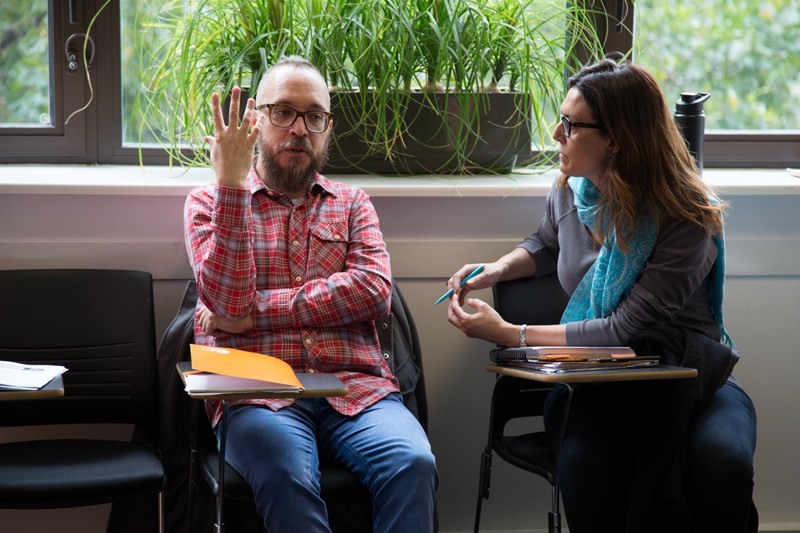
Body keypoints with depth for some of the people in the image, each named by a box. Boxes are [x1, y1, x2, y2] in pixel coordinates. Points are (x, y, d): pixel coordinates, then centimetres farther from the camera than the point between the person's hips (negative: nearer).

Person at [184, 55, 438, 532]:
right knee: (288, 475, -36)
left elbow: (374, 291, 2)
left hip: (357, 388, 2)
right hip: (259, 393, -2)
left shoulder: (351, 202, 22)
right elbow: (228, 303, -3)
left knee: (413, 464, -31)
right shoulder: (209, 202, 16)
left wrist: (259, 310, -4)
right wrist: (232, 184, -8)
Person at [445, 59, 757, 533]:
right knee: (583, 467, -35)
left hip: (686, 376, -2)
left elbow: (627, 329, -21)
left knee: (722, 464, -39)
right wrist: (497, 270, 7)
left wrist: (509, 334, -19)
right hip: (595, 379, 3)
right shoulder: (569, 194, 3)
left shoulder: (687, 218, -16)